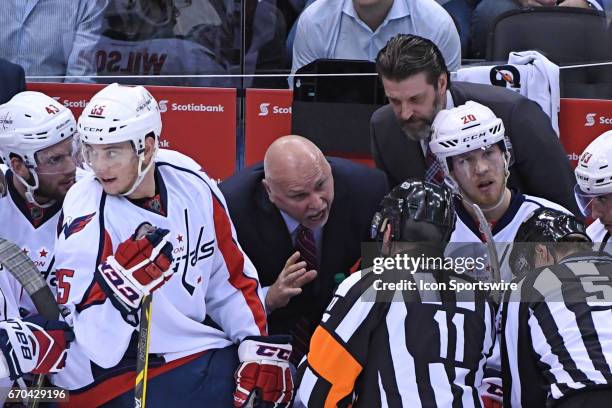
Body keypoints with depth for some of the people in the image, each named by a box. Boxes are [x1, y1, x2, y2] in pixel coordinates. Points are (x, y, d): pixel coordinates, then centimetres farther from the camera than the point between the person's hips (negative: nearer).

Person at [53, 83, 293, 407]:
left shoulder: (195, 188, 2)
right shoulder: (86, 218, -14)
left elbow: (232, 279, 14)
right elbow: (92, 347, -17)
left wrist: (260, 347, 4)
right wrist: (123, 288, -33)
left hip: (211, 355, 6)